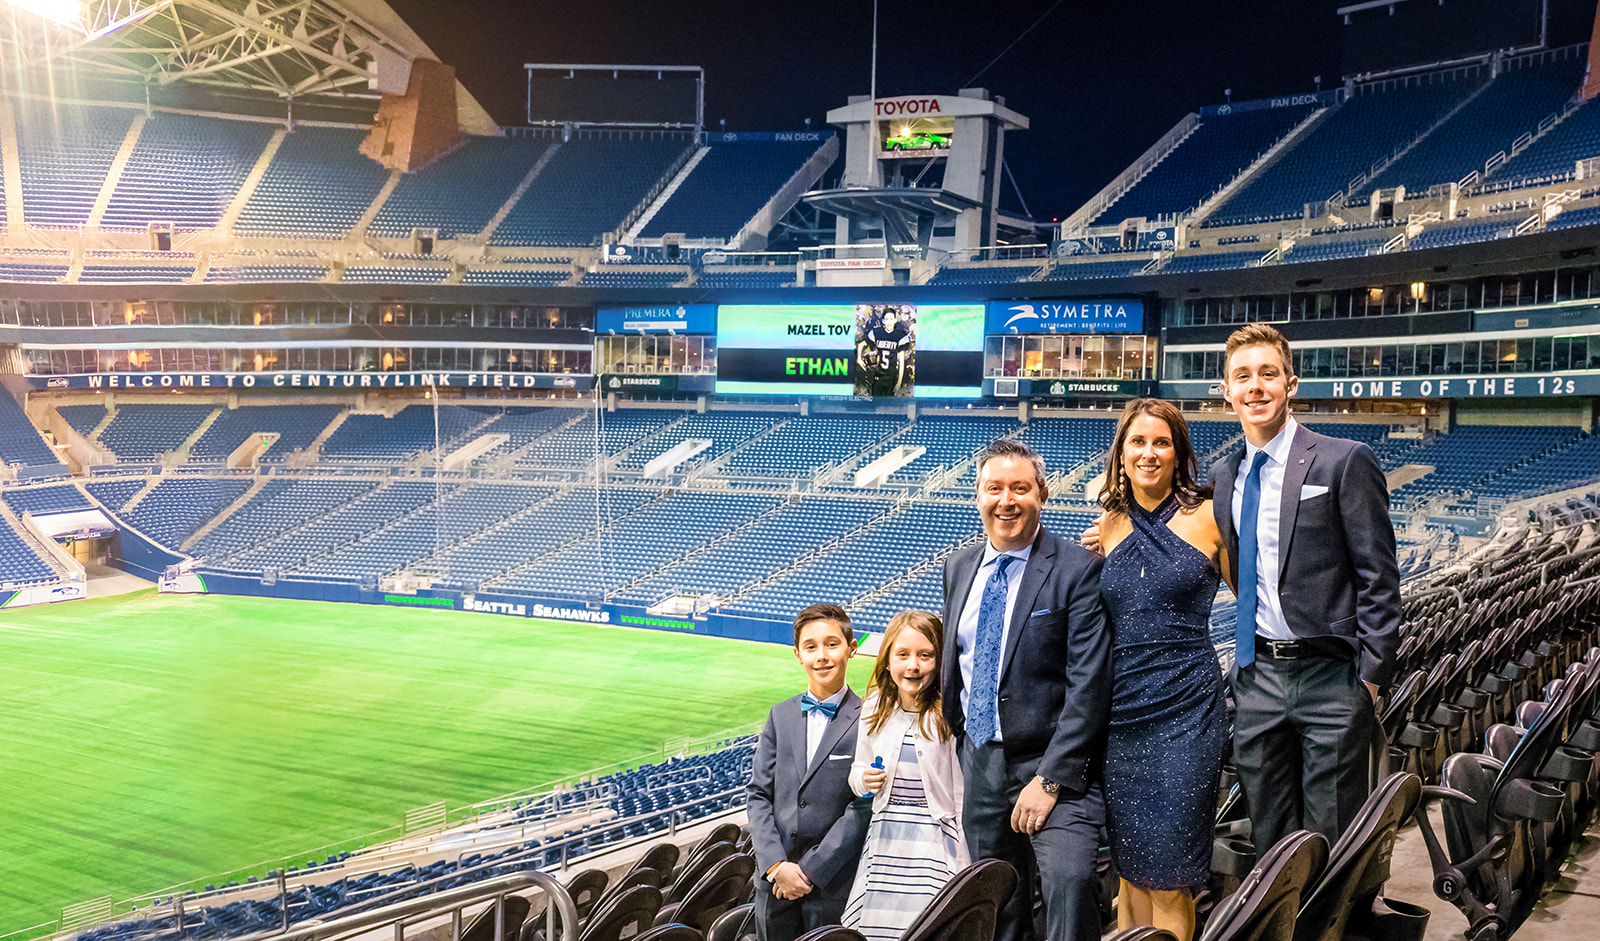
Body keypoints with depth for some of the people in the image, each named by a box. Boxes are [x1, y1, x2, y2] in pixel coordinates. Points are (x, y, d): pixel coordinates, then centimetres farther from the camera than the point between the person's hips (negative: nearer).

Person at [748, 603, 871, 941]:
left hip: (833, 885, -4)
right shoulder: (780, 715, 8)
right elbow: (759, 794, 4)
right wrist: (776, 866, -7)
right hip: (774, 880, 4)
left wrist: (810, 870, -12)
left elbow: (862, 808, -12)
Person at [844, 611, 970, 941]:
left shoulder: (947, 714, -9)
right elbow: (859, 769, 19)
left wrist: (966, 865, -6)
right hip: (884, 839, 4)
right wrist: (863, 780, -4)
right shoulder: (875, 707, 5)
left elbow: (962, 795, -6)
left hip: (934, 840, -4)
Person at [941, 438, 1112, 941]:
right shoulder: (959, 567, 8)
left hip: (1056, 766, -5)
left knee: (1068, 881, -26)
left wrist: (1050, 779, -19)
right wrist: (962, 745, 15)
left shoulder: (1078, 570, -11)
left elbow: (1089, 686, -15)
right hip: (981, 762, 6)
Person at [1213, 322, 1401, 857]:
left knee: (1331, 844, 5)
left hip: (1330, 675, -5)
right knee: (1269, 843, 14)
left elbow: (1378, 577, -8)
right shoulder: (1224, 475, 10)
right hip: (1257, 678, 5)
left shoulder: (1345, 461, -6)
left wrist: (1372, 676, -11)